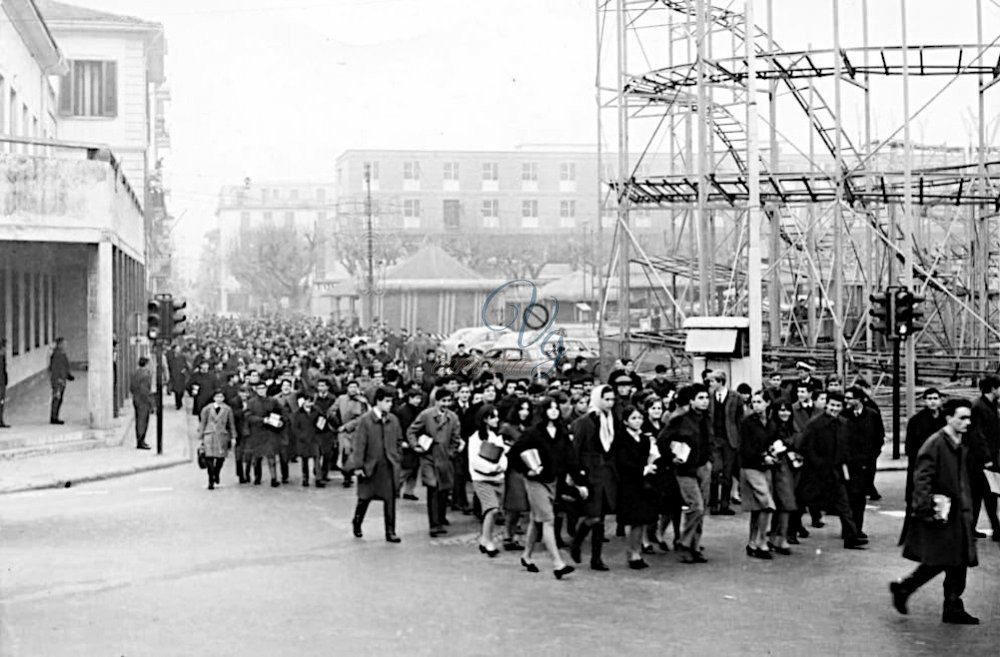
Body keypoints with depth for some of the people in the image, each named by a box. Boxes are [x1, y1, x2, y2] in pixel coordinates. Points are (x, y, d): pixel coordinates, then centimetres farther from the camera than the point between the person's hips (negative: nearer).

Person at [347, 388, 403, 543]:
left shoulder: (393, 420, 1)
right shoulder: (365, 420, -11)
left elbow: (398, 440, 13)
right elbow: (359, 444, -11)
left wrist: (395, 457, 8)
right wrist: (358, 466, -13)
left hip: (389, 466, 3)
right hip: (370, 465, -3)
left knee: (390, 499, 0)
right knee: (365, 497, 12)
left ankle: (390, 532, 7)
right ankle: (357, 522, 38)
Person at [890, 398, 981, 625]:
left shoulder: (963, 447, 11)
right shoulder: (934, 444, -14)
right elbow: (921, 479, -18)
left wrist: (967, 509, 15)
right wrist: (927, 509, -22)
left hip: (958, 513, 8)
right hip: (938, 513, -8)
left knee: (959, 561, 6)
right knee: (937, 562, -6)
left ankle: (953, 608, 13)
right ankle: (902, 587, 13)